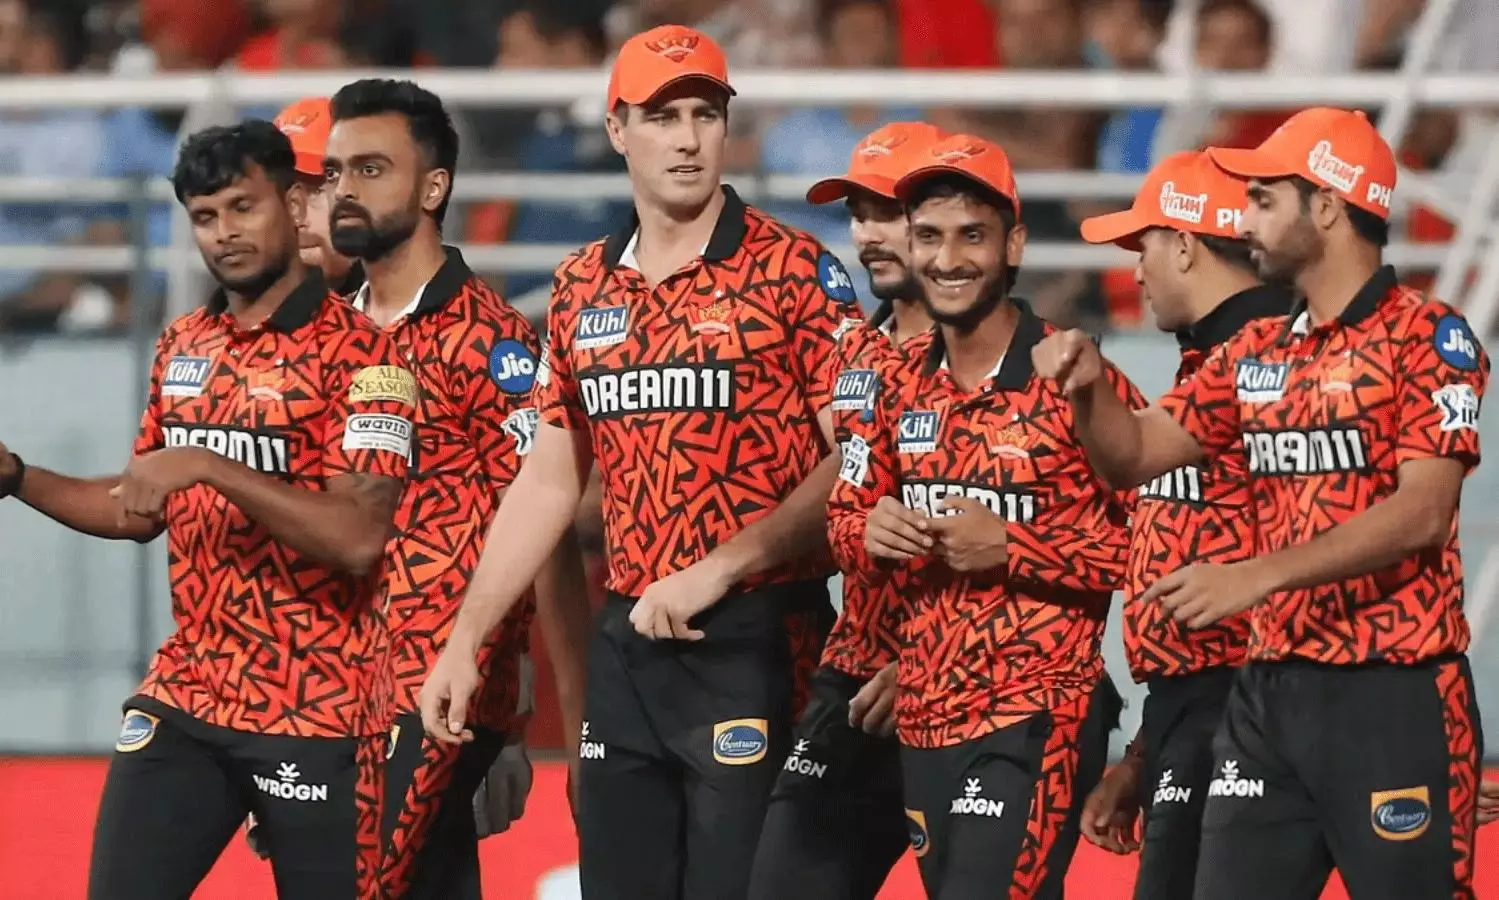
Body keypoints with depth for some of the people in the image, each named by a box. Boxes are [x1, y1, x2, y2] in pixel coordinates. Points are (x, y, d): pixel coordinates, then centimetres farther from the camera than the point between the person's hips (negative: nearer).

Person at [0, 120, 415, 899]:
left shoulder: (358, 351, -11)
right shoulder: (182, 348, 12)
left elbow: (360, 538, -21)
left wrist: (209, 466, -25)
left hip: (315, 718, -6)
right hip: (183, 700, 6)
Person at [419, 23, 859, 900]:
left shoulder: (793, 270, -5)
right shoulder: (583, 287, 12)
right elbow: (548, 482, 18)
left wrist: (717, 571, -18)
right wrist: (465, 642, 12)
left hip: (756, 639, -6)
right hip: (627, 642, 6)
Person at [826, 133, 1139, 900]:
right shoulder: (900, 389, 10)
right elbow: (843, 515, 19)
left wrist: (1008, 546, -20)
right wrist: (869, 532, -5)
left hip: (1031, 726, -7)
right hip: (922, 722, 7)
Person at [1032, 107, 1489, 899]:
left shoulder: (1427, 339, -8)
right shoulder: (1257, 353, 15)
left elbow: (1423, 511, -18)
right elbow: (1133, 456, 20)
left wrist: (1259, 576, -25)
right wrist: (1087, 388, -3)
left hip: (1396, 693, -7)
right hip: (1270, 688, 7)